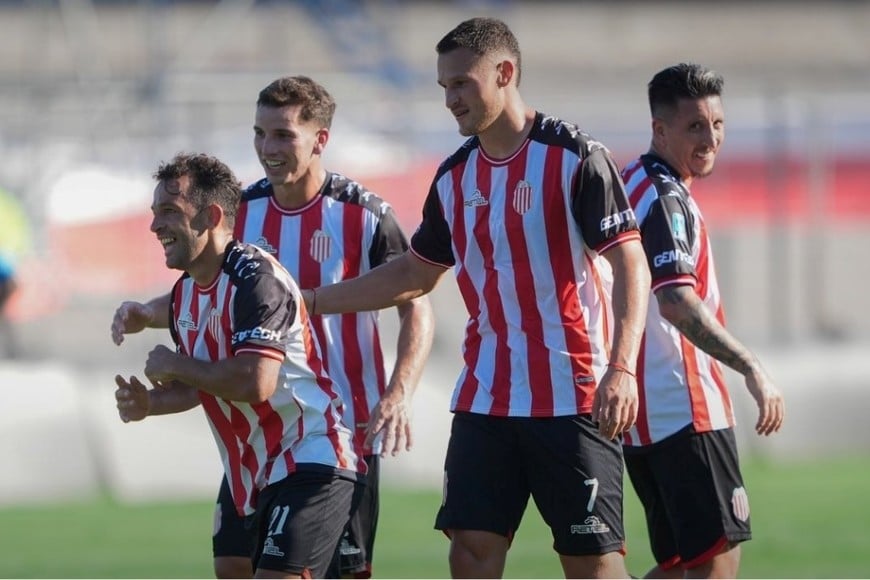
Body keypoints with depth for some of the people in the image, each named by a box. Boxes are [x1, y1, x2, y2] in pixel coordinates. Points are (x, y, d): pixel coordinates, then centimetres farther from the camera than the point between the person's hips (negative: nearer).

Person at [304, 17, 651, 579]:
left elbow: (630, 266, -13)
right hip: (485, 399, 6)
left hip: (573, 396, -6)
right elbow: (416, 274, 25)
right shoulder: (455, 177, 11)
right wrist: (314, 300, 22)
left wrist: (621, 368, -25)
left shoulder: (576, 157, -9)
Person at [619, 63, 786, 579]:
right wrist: (751, 368, -31)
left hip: (642, 414, 10)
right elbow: (678, 303, -27)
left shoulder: (630, 185, 16)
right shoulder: (666, 199, -15)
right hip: (685, 410, -10)